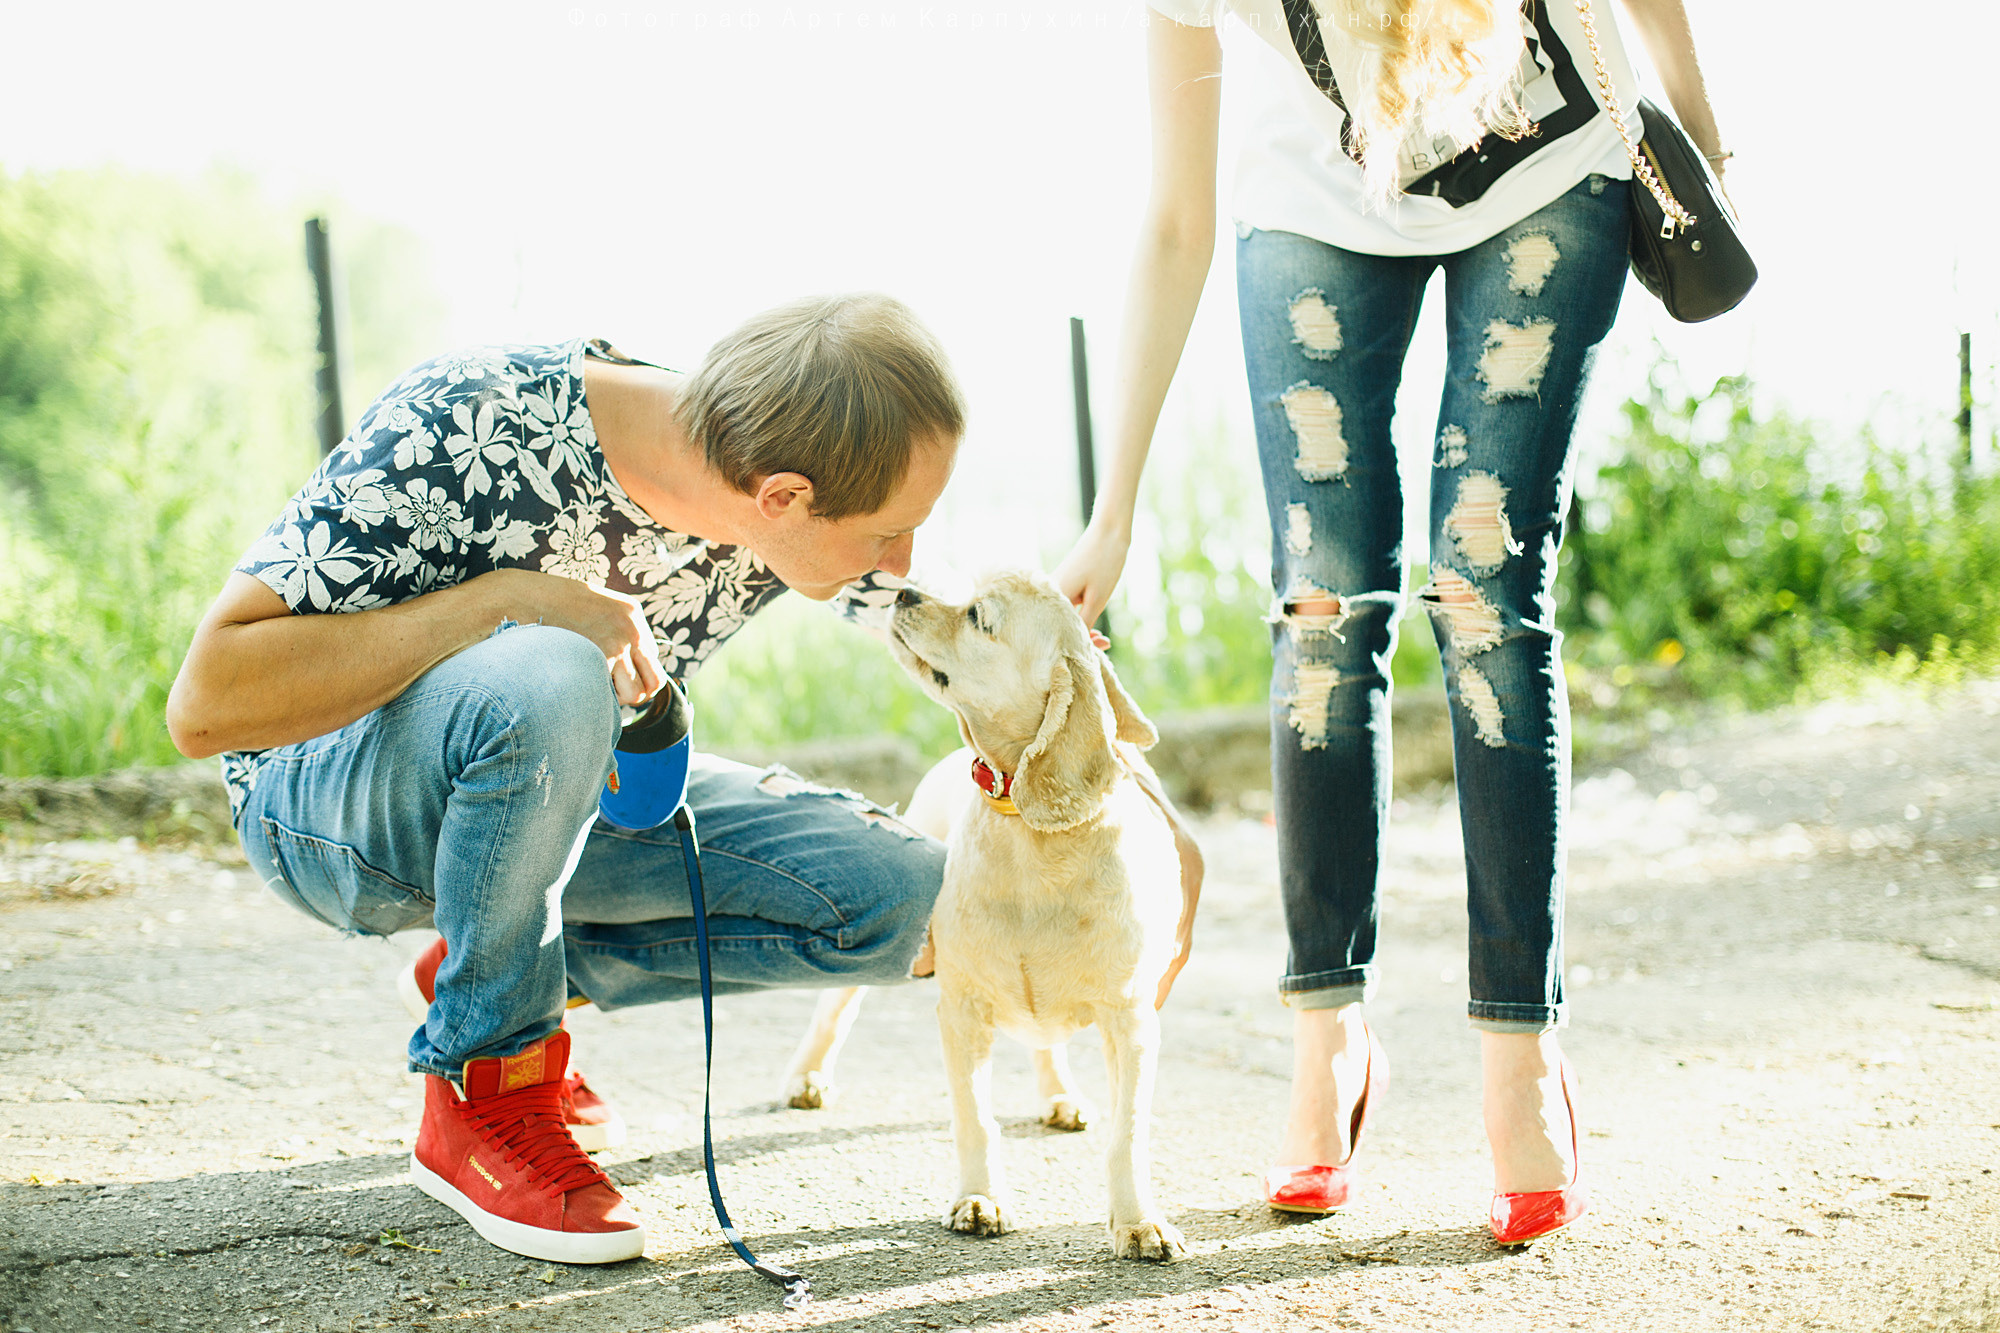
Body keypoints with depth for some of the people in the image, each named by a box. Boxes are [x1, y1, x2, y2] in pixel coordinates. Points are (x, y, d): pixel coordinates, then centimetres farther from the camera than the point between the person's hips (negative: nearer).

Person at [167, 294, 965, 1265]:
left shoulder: (788, 488, -17)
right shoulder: (464, 428, -32)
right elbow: (205, 705, -36)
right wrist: (508, 597, -39)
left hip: (549, 793, 6)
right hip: (324, 802, -6)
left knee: (900, 897, -11)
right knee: (545, 682, -39)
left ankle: (489, 978, 5)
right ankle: (486, 1093, -16)